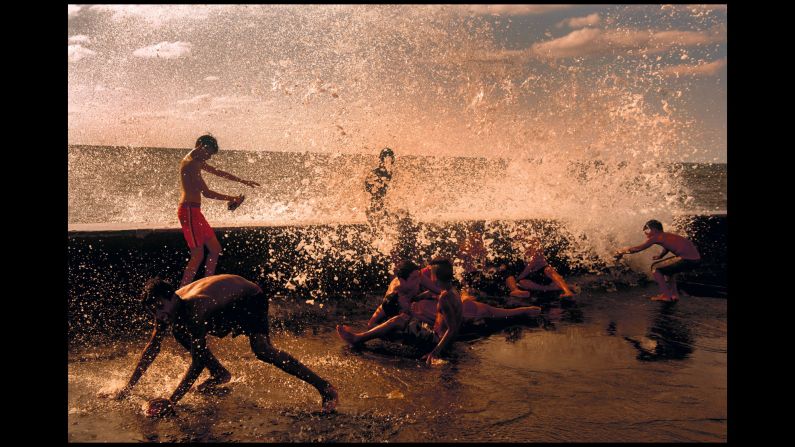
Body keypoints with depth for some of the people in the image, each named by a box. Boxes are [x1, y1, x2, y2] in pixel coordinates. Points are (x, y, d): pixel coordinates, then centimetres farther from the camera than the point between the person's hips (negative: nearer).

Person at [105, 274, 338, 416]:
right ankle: (220, 374, 21)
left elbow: (198, 361, -38)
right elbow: (152, 348, 0)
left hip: (250, 298, -9)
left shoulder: (193, 309, -38)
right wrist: (129, 386, 0)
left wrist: (171, 402, -38)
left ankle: (325, 388, -28)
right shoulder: (167, 307, -13)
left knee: (262, 349, -31)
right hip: (227, 304, 9)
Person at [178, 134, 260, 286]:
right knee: (198, 255, -12)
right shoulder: (191, 163, -15)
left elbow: (219, 172, 29)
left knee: (215, 249, 13)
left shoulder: (197, 162, 17)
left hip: (194, 211, 11)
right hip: (189, 210, -11)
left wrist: (243, 181, 30)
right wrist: (231, 198, -12)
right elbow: (206, 193, -20)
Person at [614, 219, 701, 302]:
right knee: (667, 265, 31)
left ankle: (665, 294, 2)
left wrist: (621, 252, 7)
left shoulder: (656, 237, -2)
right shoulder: (667, 236, 21)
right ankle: (674, 293, 27)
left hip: (687, 260, -9)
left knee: (655, 267, 3)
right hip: (696, 259, 9)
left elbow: (637, 248, -1)